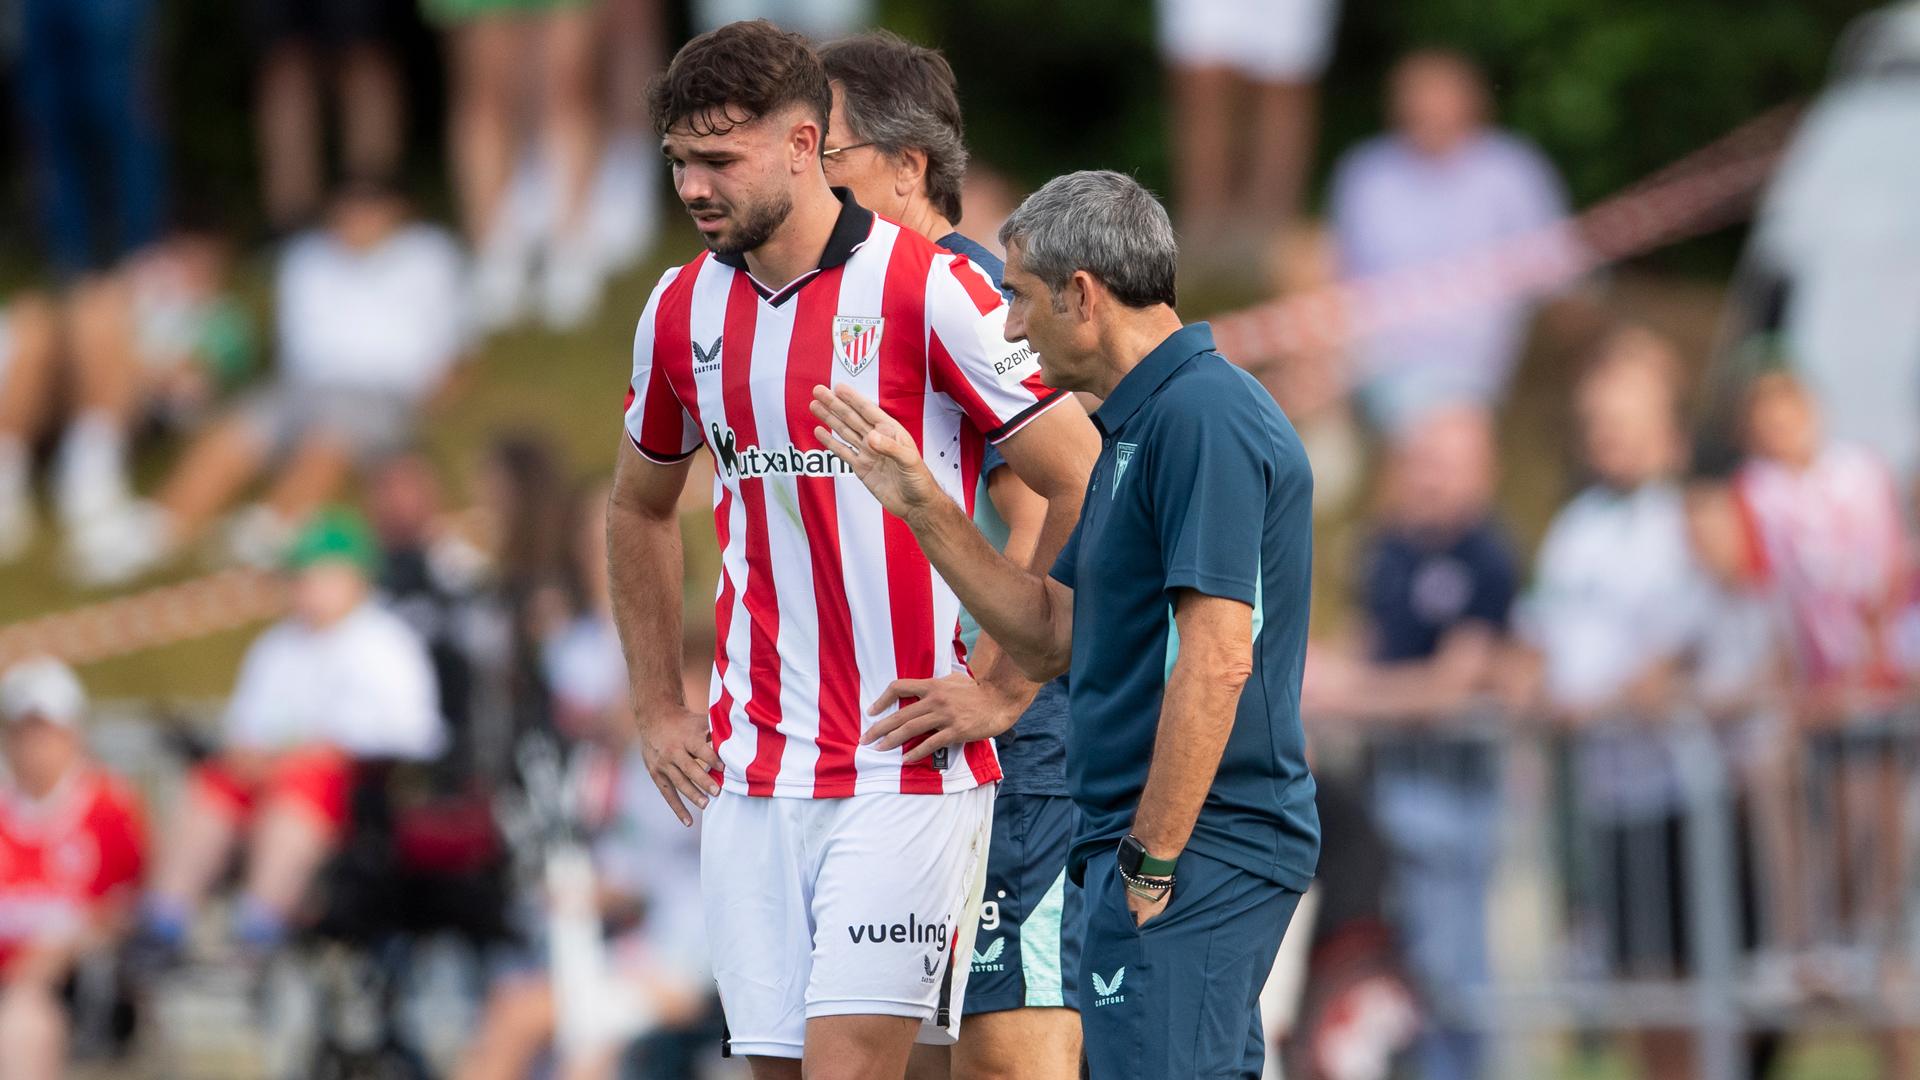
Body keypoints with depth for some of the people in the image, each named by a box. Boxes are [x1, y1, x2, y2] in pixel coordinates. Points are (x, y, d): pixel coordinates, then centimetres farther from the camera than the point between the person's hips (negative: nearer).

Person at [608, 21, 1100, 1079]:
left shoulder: (927, 290, -10)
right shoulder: (682, 309, 8)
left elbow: (1088, 487, -9)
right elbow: (640, 509, 26)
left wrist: (1001, 688, -8)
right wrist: (658, 709, 19)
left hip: (908, 772, -6)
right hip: (748, 779, 6)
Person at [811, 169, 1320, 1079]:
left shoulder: (1202, 418, -16)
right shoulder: (1140, 424, 18)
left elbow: (1216, 662, -22)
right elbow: (1050, 635, 21)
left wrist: (1152, 867, -21)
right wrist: (921, 504, 15)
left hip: (1195, 853, -11)